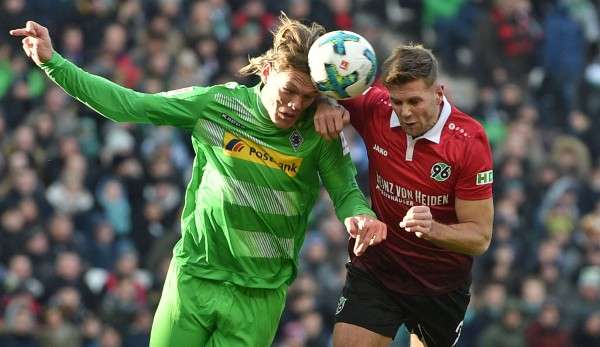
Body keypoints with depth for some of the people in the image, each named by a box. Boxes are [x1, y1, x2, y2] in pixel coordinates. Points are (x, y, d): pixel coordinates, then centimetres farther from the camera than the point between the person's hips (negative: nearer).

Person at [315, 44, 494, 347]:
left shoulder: (469, 141, -21)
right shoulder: (375, 109, -14)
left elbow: (480, 237, -19)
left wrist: (432, 230, -39)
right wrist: (324, 104, -18)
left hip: (441, 285, -1)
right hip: (375, 271, 1)